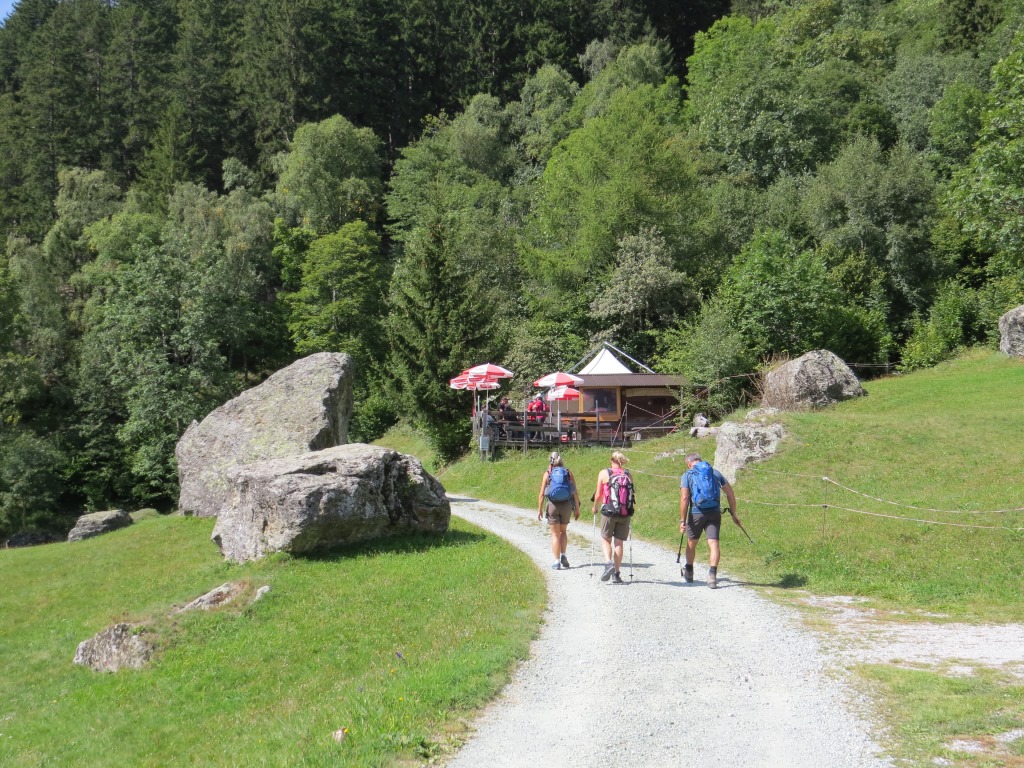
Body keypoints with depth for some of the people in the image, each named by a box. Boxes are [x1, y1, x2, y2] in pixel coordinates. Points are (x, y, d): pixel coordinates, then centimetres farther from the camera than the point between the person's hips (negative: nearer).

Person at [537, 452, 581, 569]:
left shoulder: (547, 473, 0)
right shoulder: (568, 473, 3)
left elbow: (542, 494, -4)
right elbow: (575, 492, -1)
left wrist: (539, 509, 3)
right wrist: (577, 508, 5)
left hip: (552, 505, -1)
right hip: (566, 505, 1)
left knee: (555, 534, 8)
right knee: (563, 531, 22)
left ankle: (557, 562, 5)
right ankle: (563, 555, 6)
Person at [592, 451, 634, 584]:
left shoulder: (604, 473, -3)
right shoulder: (628, 475, 2)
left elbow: (598, 494, 0)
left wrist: (595, 507, 18)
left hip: (608, 512, -2)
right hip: (625, 513, 2)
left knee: (606, 539, 14)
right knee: (619, 542, 9)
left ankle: (609, 563, -11)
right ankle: (616, 574, 9)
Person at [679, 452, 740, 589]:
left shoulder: (687, 475, 3)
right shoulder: (715, 472, 12)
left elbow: (684, 498, -9)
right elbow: (731, 494, 10)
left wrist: (682, 520, -9)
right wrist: (733, 514, 17)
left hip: (696, 513, -1)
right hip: (715, 513, 1)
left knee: (691, 543, 17)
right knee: (713, 543, -2)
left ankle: (689, 572, 35)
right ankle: (712, 574, -19)